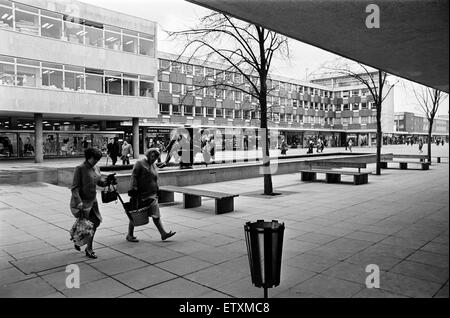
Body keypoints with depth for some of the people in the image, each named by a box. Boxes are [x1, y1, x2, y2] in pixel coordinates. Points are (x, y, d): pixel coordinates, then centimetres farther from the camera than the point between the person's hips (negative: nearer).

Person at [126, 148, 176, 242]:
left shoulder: (154, 165, 16)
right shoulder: (140, 163, -8)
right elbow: (134, 177, -13)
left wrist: (156, 191, 20)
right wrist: (133, 190, -18)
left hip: (152, 195, 7)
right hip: (140, 195, -6)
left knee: (156, 215, 3)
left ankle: (163, 233, 3)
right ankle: (130, 235, 19)